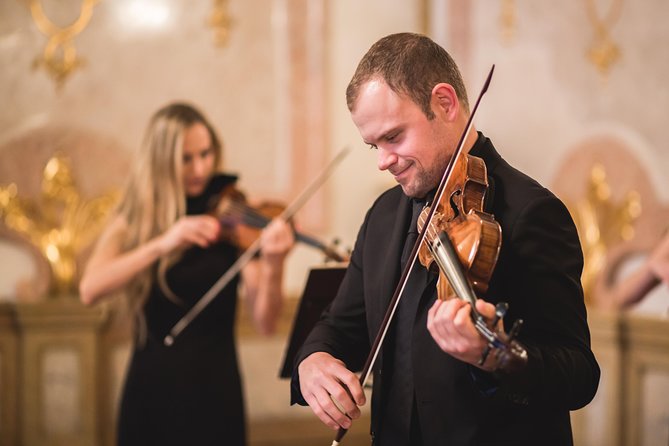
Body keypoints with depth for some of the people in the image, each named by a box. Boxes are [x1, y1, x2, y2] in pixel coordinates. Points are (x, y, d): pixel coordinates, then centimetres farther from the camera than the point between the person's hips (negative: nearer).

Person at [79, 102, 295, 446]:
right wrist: (162, 243, -26)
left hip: (214, 391, -1)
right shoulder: (133, 222, 2)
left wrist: (272, 265, -29)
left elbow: (264, 323, -11)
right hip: (149, 390, 1)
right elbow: (90, 290, -16)